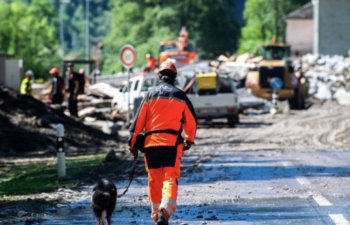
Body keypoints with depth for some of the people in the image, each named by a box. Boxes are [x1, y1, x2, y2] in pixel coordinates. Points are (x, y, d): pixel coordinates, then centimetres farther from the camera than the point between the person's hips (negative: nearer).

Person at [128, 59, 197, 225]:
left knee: (154, 180, 12)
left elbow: (139, 120, 4)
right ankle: (165, 210, -27)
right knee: (170, 178, -6)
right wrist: (189, 140, 27)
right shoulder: (180, 95, 6)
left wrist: (133, 142, 10)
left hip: (151, 143, 2)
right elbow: (191, 121, 12)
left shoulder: (150, 94, 7)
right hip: (172, 142, -2)